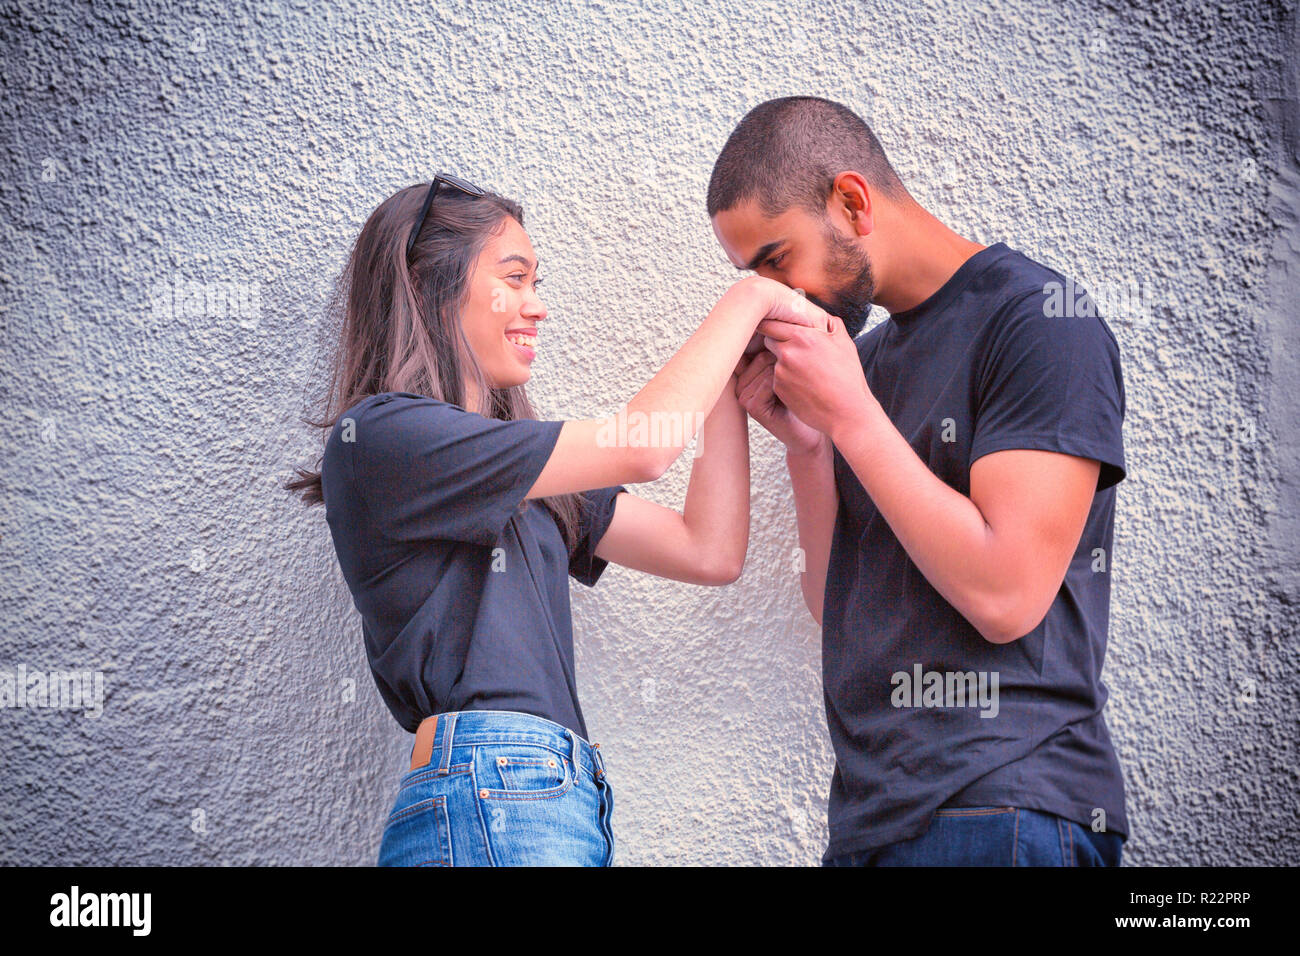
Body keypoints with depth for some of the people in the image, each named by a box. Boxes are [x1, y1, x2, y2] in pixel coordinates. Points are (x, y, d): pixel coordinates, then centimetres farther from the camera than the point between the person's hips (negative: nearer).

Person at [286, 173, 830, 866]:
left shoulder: (521, 480, 19)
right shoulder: (376, 434, -7)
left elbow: (710, 551, 14)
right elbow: (643, 447, -12)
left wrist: (730, 377, 14)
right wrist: (750, 298, 0)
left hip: (566, 806, 8)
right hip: (486, 809, -8)